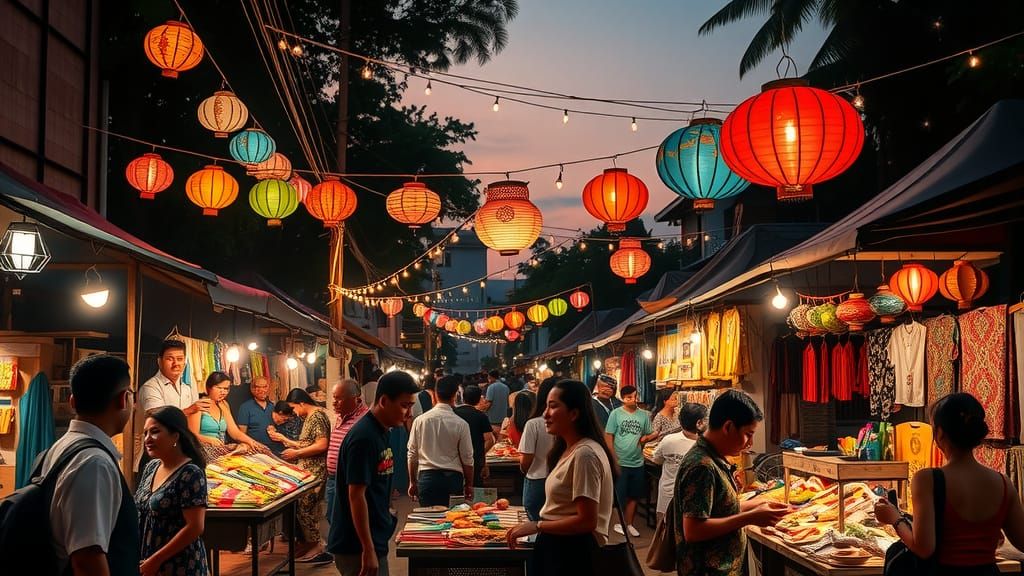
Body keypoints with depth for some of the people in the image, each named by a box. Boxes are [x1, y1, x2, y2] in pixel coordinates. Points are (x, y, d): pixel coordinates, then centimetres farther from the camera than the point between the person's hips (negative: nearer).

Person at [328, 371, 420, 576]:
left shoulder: (381, 432, 8)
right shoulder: (363, 438, -20)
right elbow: (356, 496, -22)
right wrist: (368, 551, -22)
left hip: (375, 539, 9)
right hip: (357, 547, -9)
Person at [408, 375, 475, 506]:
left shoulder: (420, 421, -1)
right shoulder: (460, 424, -6)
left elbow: (412, 455, 6)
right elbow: (467, 459, 0)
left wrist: (412, 482, 16)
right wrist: (469, 485, 12)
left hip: (426, 477, 2)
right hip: (452, 478, -1)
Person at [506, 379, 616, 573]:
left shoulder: (584, 454, -20)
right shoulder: (568, 450, 12)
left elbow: (587, 521, -22)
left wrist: (537, 526, -15)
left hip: (574, 550, -9)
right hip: (558, 544, 9)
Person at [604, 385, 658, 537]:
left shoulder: (644, 415, 3)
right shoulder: (616, 413, -6)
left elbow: (649, 435, 9)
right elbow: (608, 436, -7)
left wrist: (646, 438, -15)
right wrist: (613, 459, -11)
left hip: (637, 462, 3)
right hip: (620, 463, -3)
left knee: (633, 495, 12)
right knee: (619, 495, 6)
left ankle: (629, 523, 25)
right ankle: (618, 523, 21)